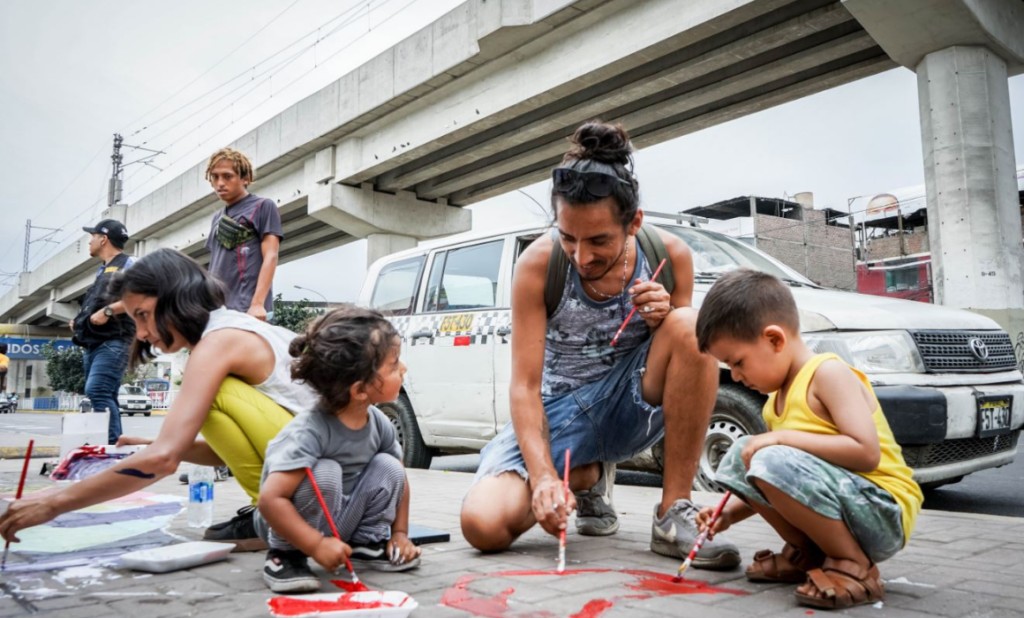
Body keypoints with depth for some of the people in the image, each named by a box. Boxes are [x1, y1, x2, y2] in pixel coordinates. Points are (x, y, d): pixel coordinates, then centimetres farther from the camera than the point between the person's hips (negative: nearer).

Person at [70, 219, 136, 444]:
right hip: (94, 343, 9)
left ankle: (112, 445, -23)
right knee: (106, 398, 7)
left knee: (97, 391, -22)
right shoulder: (102, 271, 26)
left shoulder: (128, 264, -2)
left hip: (114, 342, -9)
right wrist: (79, 321, 13)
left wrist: (107, 311, -22)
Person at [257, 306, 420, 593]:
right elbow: (271, 500, -37)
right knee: (324, 473, -34)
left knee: (388, 468, -16)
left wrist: (399, 533, 3)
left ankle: (367, 542, 5)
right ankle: (284, 555, -15)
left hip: (342, 518, 6)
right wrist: (317, 545, -36)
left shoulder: (378, 423, -11)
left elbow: (399, 480, 6)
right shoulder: (310, 430, -33)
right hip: (292, 525, -6)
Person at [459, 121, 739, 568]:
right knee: (482, 524, -23)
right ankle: (587, 478, 12)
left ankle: (673, 513, -19)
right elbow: (525, 385, -17)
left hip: (631, 405, 1)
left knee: (694, 327, -30)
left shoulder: (669, 255, -11)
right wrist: (543, 475, -31)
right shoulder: (538, 264, -18)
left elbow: (686, 349, 2)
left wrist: (665, 318, -22)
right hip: (560, 409, 0)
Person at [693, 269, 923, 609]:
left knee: (773, 461, -29)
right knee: (740, 455, 0)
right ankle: (807, 554, 6)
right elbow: (779, 486, 18)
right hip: (837, 507, 9)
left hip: (882, 512, -9)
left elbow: (867, 453, -27)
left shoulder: (828, 373, -15)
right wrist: (730, 513, 6)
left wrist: (784, 437, -25)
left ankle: (855, 567, -13)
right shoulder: (779, 398, 11)